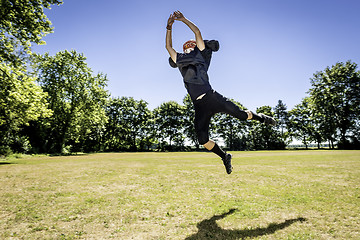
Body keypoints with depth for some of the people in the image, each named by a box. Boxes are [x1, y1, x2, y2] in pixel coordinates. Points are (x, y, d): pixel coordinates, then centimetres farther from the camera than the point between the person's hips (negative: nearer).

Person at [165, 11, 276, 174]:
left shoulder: (201, 57, 12)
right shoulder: (182, 65, 18)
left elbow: (198, 33, 10)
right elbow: (168, 47, 19)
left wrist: (184, 19, 14)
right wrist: (169, 27, 15)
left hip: (213, 98, -2)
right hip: (199, 107, 3)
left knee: (242, 115, -3)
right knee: (202, 139, -8)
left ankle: (260, 117, 31)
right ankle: (224, 156, 16)